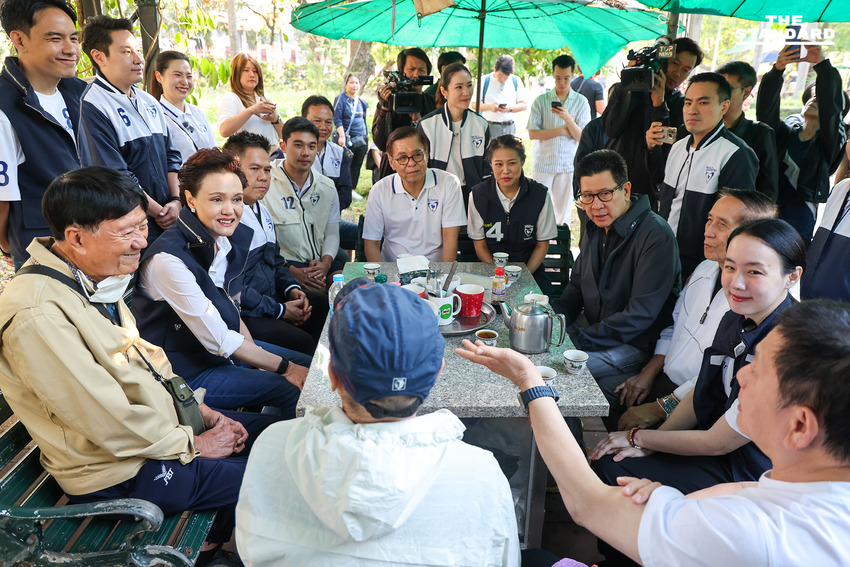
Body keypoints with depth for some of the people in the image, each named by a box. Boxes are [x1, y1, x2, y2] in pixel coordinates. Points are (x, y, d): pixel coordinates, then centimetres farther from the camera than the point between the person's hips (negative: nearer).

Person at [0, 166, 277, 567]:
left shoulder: (94, 279, 1)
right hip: (117, 473, -9)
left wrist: (204, 412, 4)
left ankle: (208, 535, 28)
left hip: (159, 426, 9)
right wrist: (194, 445, -14)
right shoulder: (38, 314, -29)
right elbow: (109, 422, -27)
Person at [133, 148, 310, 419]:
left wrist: (260, 361, -6)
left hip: (230, 348, 8)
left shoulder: (228, 239, -4)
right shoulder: (169, 259, -28)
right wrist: (283, 367, -18)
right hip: (187, 370, -8)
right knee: (294, 390, -16)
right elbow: (218, 340, -25)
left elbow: (231, 312, 6)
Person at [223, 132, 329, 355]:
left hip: (273, 297, 10)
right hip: (242, 315, -10)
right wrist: (280, 310, -16)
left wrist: (292, 288, 6)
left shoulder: (262, 210, 16)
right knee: (301, 342, -27)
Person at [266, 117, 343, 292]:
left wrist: (326, 263, -7)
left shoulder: (328, 187, 11)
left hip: (320, 262, 5)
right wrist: (292, 271, -19)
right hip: (284, 263, -5)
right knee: (317, 292, -32)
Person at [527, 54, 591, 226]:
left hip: (568, 164, 1)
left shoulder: (581, 102, 4)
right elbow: (532, 133, -4)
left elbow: (582, 137, -3)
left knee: (564, 214, 5)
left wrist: (568, 119, -20)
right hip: (543, 163, -1)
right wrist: (562, 130, -8)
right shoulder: (541, 100, 3)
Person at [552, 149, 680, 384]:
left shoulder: (656, 236, -21)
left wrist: (578, 339, -24)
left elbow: (639, 315, -24)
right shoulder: (596, 228, 6)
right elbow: (577, 285, 15)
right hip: (591, 326, 8)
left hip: (634, 344, -8)